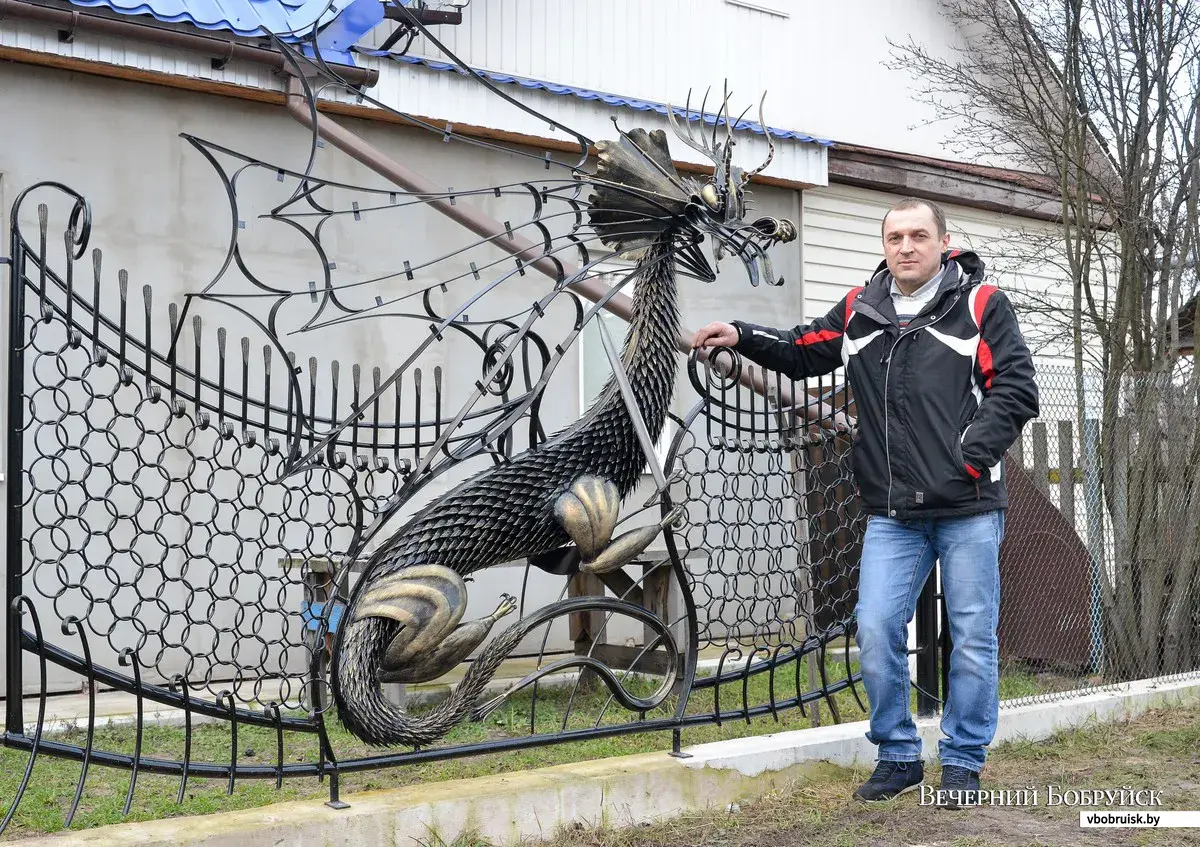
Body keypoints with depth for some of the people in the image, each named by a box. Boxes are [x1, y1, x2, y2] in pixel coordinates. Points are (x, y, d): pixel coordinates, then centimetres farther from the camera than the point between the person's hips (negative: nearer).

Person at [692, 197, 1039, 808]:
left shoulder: (980, 305, -3)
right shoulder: (860, 311, 9)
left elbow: (1015, 391, -6)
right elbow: (804, 352, 23)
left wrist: (970, 458, -15)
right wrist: (743, 337, 7)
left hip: (969, 510, -3)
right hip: (892, 513, 3)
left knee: (972, 638, 4)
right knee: (876, 632, -1)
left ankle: (963, 762, 20)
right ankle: (899, 757, 16)